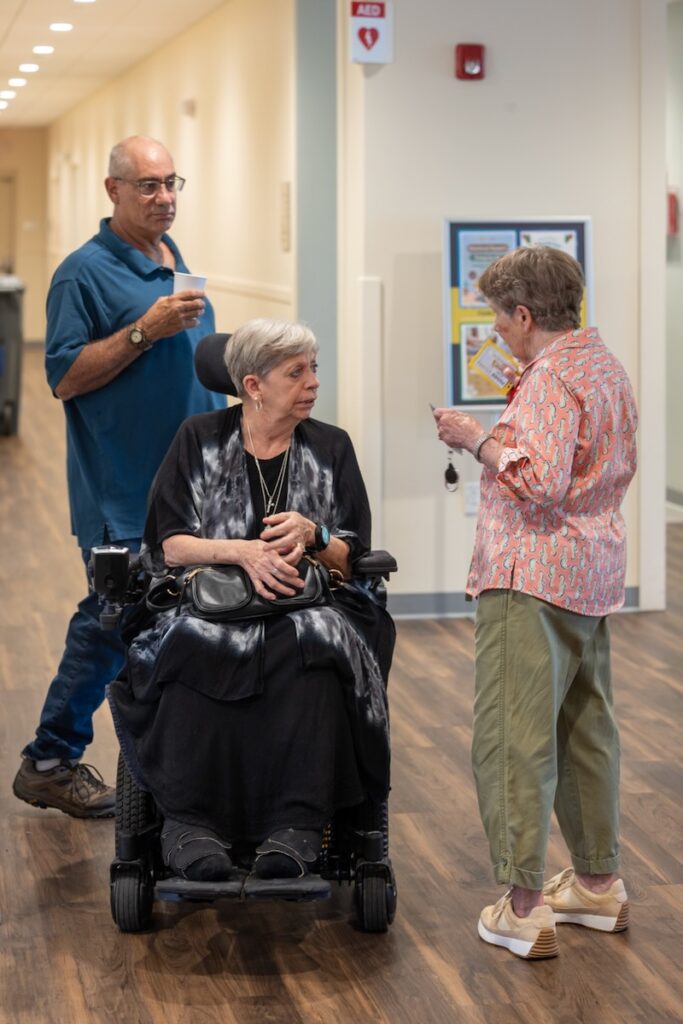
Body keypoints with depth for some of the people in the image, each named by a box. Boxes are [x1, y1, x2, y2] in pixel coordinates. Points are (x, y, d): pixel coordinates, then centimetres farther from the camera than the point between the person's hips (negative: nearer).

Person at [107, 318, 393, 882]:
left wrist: (311, 535, -14)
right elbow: (170, 545, -2)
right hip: (211, 606, -1)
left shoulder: (331, 447, 12)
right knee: (194, 649, -37)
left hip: (307, 606, 1)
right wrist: (244, 550, -19)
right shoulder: (200, 440, 8)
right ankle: (190, 821, -37)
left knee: (313, 650, -36)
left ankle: (296, 826, -40)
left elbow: (352, 558, 8)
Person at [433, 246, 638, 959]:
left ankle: (524, 907, -7)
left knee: (514, 738, -7)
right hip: (595, 574, 10)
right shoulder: (606, 366, 15)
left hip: (532, 577, -10)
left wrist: (478, 439, -12)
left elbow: (541, 481, -26)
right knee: (585, 730, 18)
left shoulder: (551, 378, -16)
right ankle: (598, 883, 27)